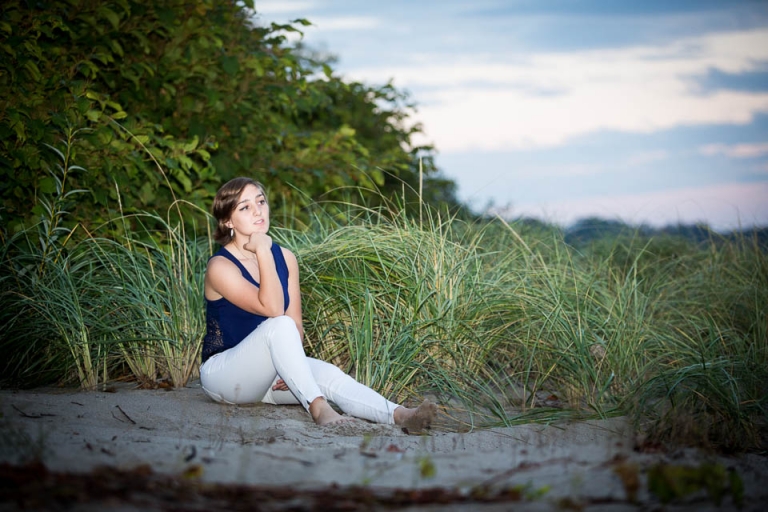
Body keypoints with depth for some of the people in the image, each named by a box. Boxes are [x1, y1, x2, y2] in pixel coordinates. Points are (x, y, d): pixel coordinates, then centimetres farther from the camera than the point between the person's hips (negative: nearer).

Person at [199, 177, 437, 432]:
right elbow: (272, 309, -25)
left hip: (265, 377, 5)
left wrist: (289, 366, -15)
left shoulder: (285, 258, 5)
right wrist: (262, 252, -25)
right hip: (223, 372, -5)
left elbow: (296, 325, 2)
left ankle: (400, 416, -44)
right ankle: (318, 407, -42)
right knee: (278, 325, -32)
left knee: (327, 374, -25)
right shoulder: (220, 266, -13)